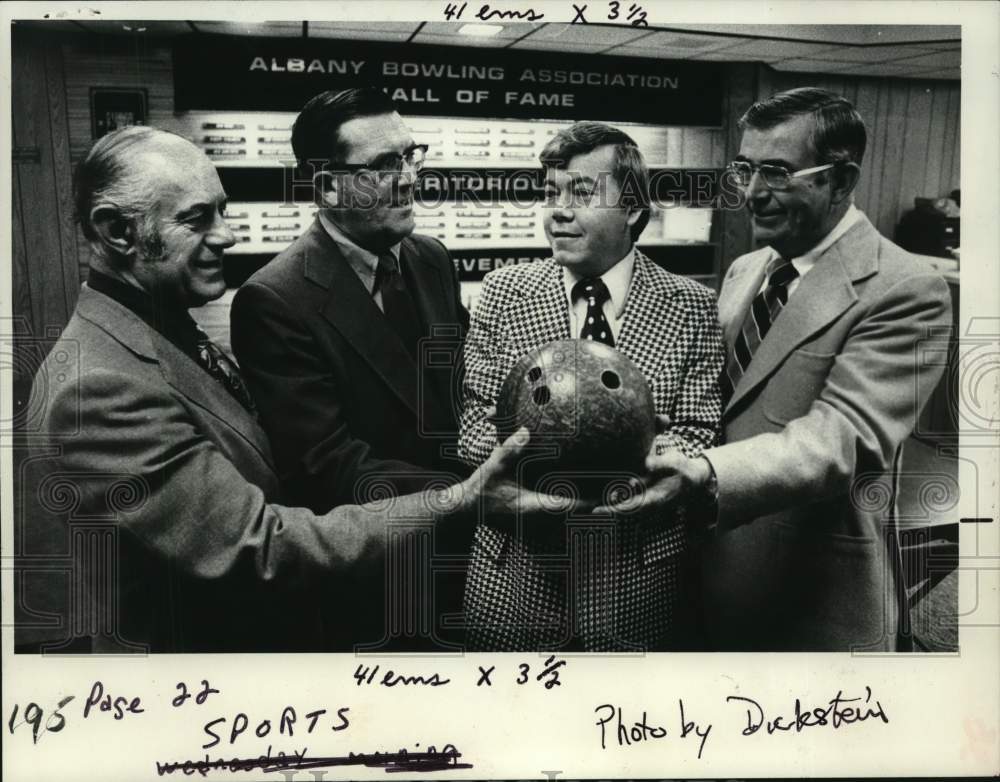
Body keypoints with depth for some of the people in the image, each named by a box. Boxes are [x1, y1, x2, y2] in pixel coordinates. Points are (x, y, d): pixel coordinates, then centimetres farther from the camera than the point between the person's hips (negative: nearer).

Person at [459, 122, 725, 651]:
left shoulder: (691, 306, -3)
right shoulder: (504, 291, 0)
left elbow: (699, 435, -7)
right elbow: (475, 425, -3)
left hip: (641, 576, 0)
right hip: (514, 572, 1)